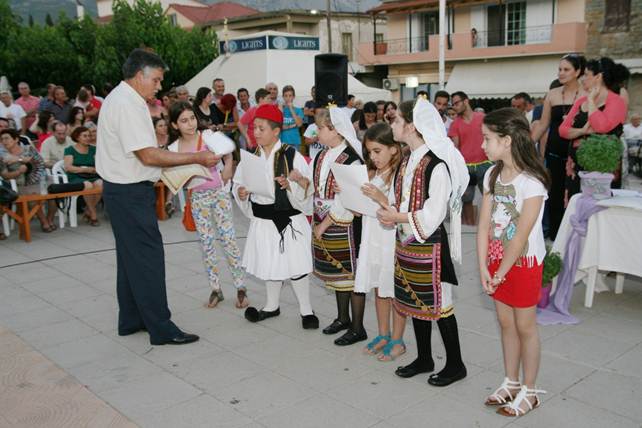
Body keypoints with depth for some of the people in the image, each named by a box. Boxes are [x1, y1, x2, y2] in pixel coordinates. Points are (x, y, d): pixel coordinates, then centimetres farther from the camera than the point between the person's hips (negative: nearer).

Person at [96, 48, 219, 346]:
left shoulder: (120, 98, 14)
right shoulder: (127, 104, -18)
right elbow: (148, 155, -23)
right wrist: (196, 158, -20)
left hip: (122, 190, 11)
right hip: (131, 193, -11)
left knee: (131, 257, 16)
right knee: (147, 257, -6)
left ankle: (131, 320, 27)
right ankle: (161, 329, 2)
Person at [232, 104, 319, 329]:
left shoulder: (292, 155, -10)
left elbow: (308, 188, -9)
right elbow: (240, 183, 10)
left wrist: (292, 185, -28)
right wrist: (241, 193, -11)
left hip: (289, 220, -4)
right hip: (262, 221, 4)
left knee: (295, 265, 1)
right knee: (270, 265, 16)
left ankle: (306, 309, 19)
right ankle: (272, 306, 35)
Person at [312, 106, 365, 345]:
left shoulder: (351, 160, -18)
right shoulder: (321, 157, 7)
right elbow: (315, 189, 13)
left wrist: (323, 225, -15)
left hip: (345, 226, -8)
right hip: (324, 223, 8)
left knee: (351, 274, 3)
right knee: (336, 273, 19)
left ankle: (357, 328, 15)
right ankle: (343, 318, 36)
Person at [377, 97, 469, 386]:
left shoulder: (436, 164, -20)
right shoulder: (408, 160, 8)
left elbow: (433, 214, -21)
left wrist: (398, 217, -15)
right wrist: (391, 214, -2)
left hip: (429, 244, -9)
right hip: (407, 242, 9)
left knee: (438, 304, 3)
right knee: (415, 301, 17)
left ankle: (455, 364, 20)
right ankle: (424, 359, 32)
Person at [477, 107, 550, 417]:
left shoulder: (532, 181, -21)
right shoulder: (492, 175, 1)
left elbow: (521, 235, -21)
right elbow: (484, 224, -2)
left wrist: (500, 274, -14)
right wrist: (484, 268, -7)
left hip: (524, 262, -6)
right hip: (497, 259, 7)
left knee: (525, 326, 6)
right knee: (505, 323, 16)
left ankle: (529, 392, 22)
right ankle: (511, 383, 31)